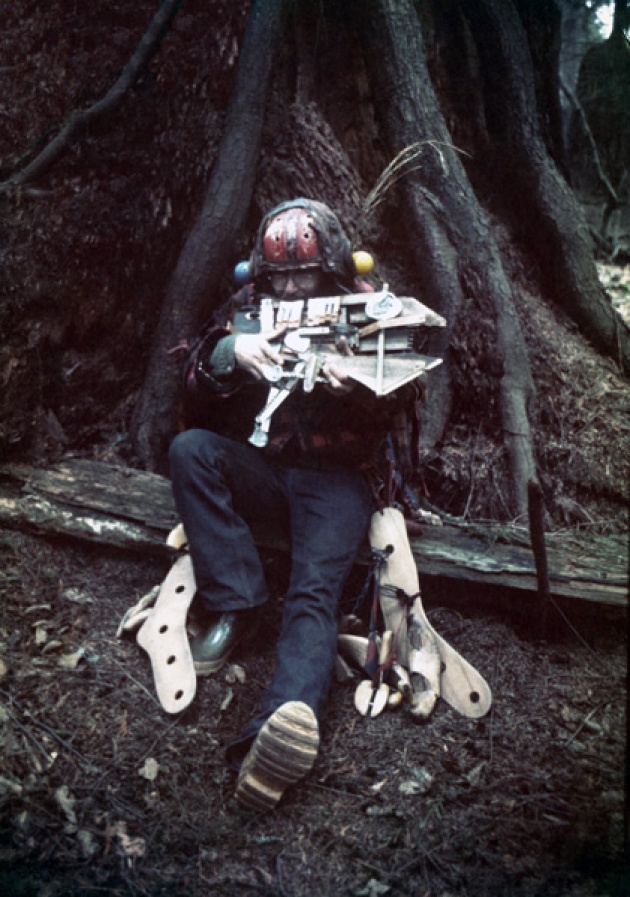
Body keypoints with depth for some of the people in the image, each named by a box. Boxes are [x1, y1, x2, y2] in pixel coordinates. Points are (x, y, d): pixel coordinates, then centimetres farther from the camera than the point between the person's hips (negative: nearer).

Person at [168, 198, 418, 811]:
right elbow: (195, 396, 5)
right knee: (189, 448, -26)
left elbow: (389, 415, 0)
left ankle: (286, 725, -49)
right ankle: (234, 604, -23)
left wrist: (354, 390, -23)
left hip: (335, 478, -3)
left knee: (315, 590, -28)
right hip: (260, 470, 4)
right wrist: (229, 353, -16)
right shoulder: (246, 308, 11)